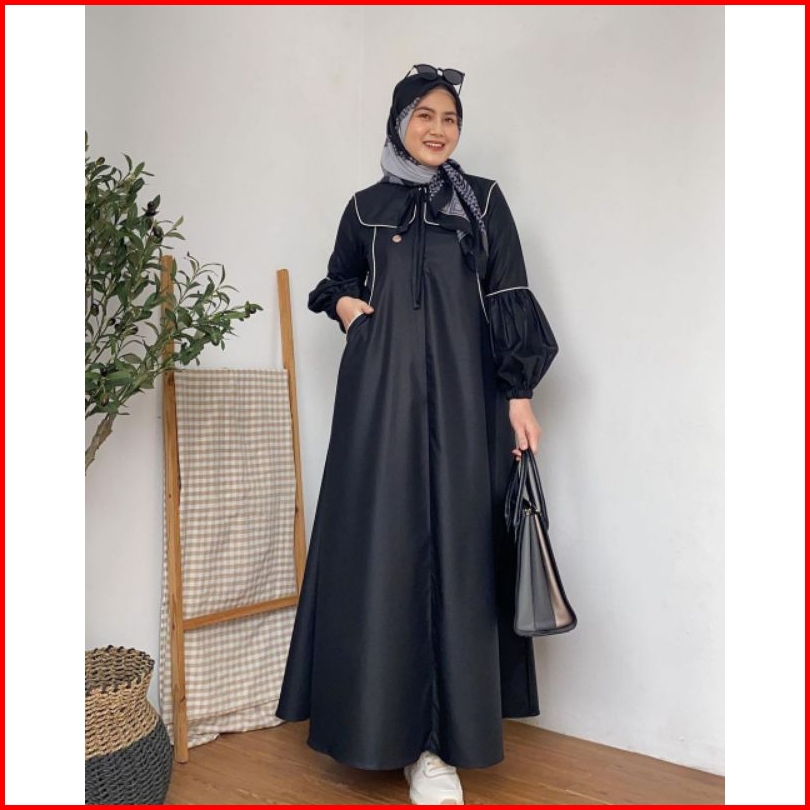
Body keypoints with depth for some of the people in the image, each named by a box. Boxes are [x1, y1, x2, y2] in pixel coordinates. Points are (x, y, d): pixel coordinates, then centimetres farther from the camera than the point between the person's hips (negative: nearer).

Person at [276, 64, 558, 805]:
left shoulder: (484, 202, 10)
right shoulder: (366, 207, 13)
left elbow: (509, 301, 4)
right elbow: (337, 282, 25)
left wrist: (519, 392, -5)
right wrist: (347, 306, 2)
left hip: (460, 394, -1)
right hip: (383, 390, 1)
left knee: (455, 542, -2)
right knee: (382, 541, -2)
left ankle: (437, 732, 7)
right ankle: (386, 717, 10)